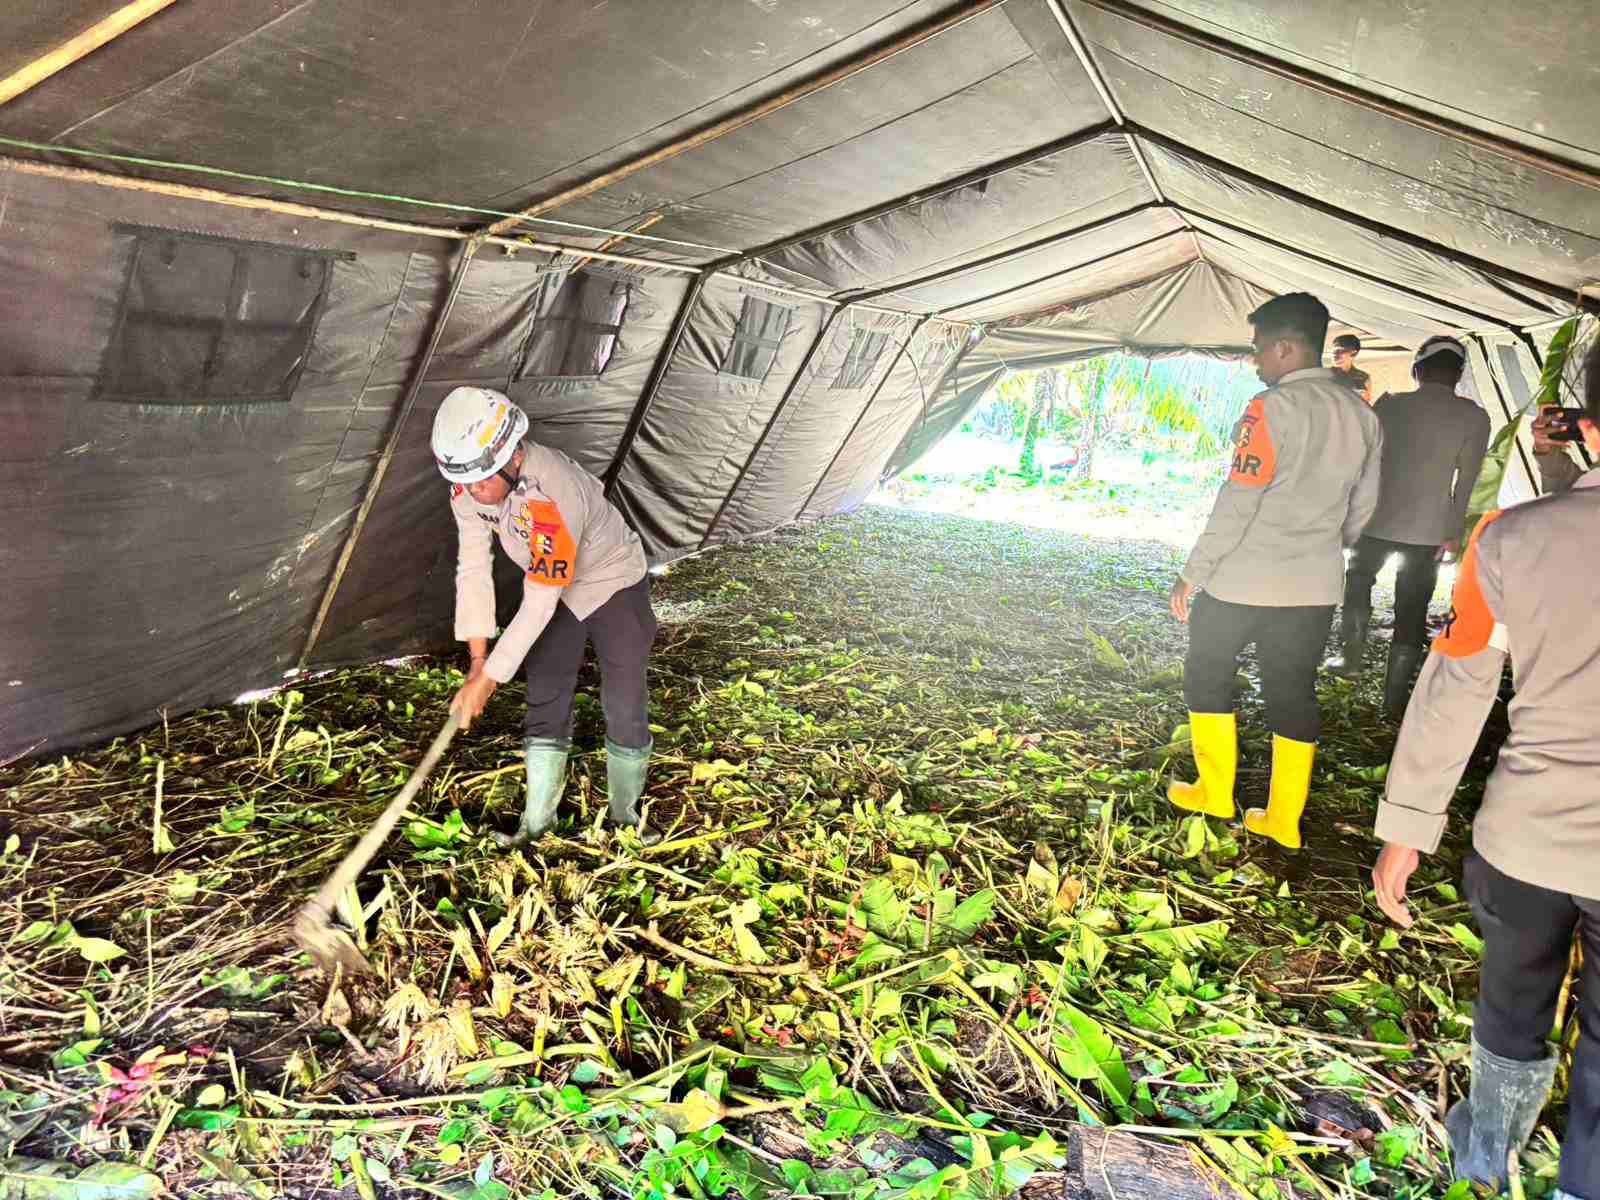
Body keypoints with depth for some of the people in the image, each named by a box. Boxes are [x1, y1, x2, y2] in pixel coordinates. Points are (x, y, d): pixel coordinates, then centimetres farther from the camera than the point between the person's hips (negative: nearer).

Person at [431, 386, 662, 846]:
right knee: (545, 701, 5)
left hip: (614, 585, -5)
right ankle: (537, 820, 17)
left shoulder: (554, 495, -41)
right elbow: (473, 570, -12)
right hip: (554, 593, 6)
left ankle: (625, 814, 19)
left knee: (625, 708, -2)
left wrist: (490, 677, -30)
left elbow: (539, 602, -35)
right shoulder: (469, 485, -19)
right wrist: (477, 663, -15)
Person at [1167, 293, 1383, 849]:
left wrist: (1192, 573, -12)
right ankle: (1284, 818, 18)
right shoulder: (1361, 414, 7)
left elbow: (1236, 504, -19)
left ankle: (1215, 792, 21)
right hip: (1316, 587, 6)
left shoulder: (1272, 408, -17)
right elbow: (1362, 508, 13)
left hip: (1244, 579, -6)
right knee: (1294, 692, 12)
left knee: (1206, 673, 14)